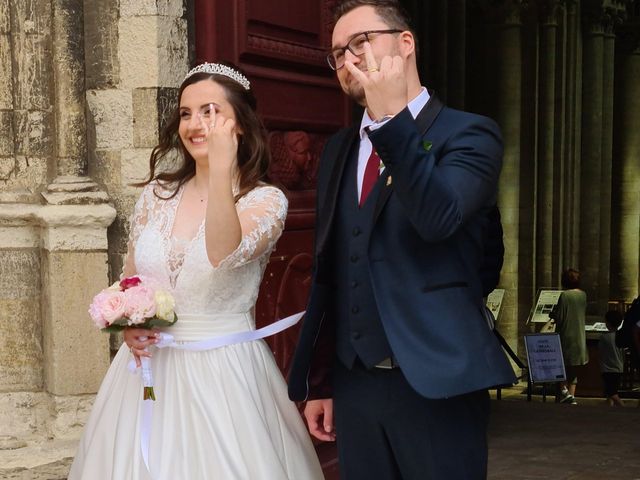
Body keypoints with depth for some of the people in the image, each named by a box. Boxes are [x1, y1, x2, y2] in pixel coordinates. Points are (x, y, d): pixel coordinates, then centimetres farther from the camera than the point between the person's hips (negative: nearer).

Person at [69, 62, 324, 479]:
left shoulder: (266, 200, -9)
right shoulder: (157, 195, 5)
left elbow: (224, 255, -29)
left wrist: (221, 169, -39)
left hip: (223, 371, -4)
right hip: (149, 366, 4)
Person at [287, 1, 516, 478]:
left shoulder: (468, 134, -3)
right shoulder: (339, 148, 13)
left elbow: (438, 218, -22)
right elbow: (328, 273, 14)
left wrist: (392, 118, -25)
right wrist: (320, 381, 13)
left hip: (435, 384, -5)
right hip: (354, 384, 5)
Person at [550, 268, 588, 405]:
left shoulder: (564, 295, -16)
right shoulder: (583, 295, 3)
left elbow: (559, 318, -15)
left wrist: (552, 314, 5)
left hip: (566, 335, -6)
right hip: (580, 336, 6)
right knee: (574, 368, 12)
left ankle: (563, 390, -2)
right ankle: (571, 395, 12)